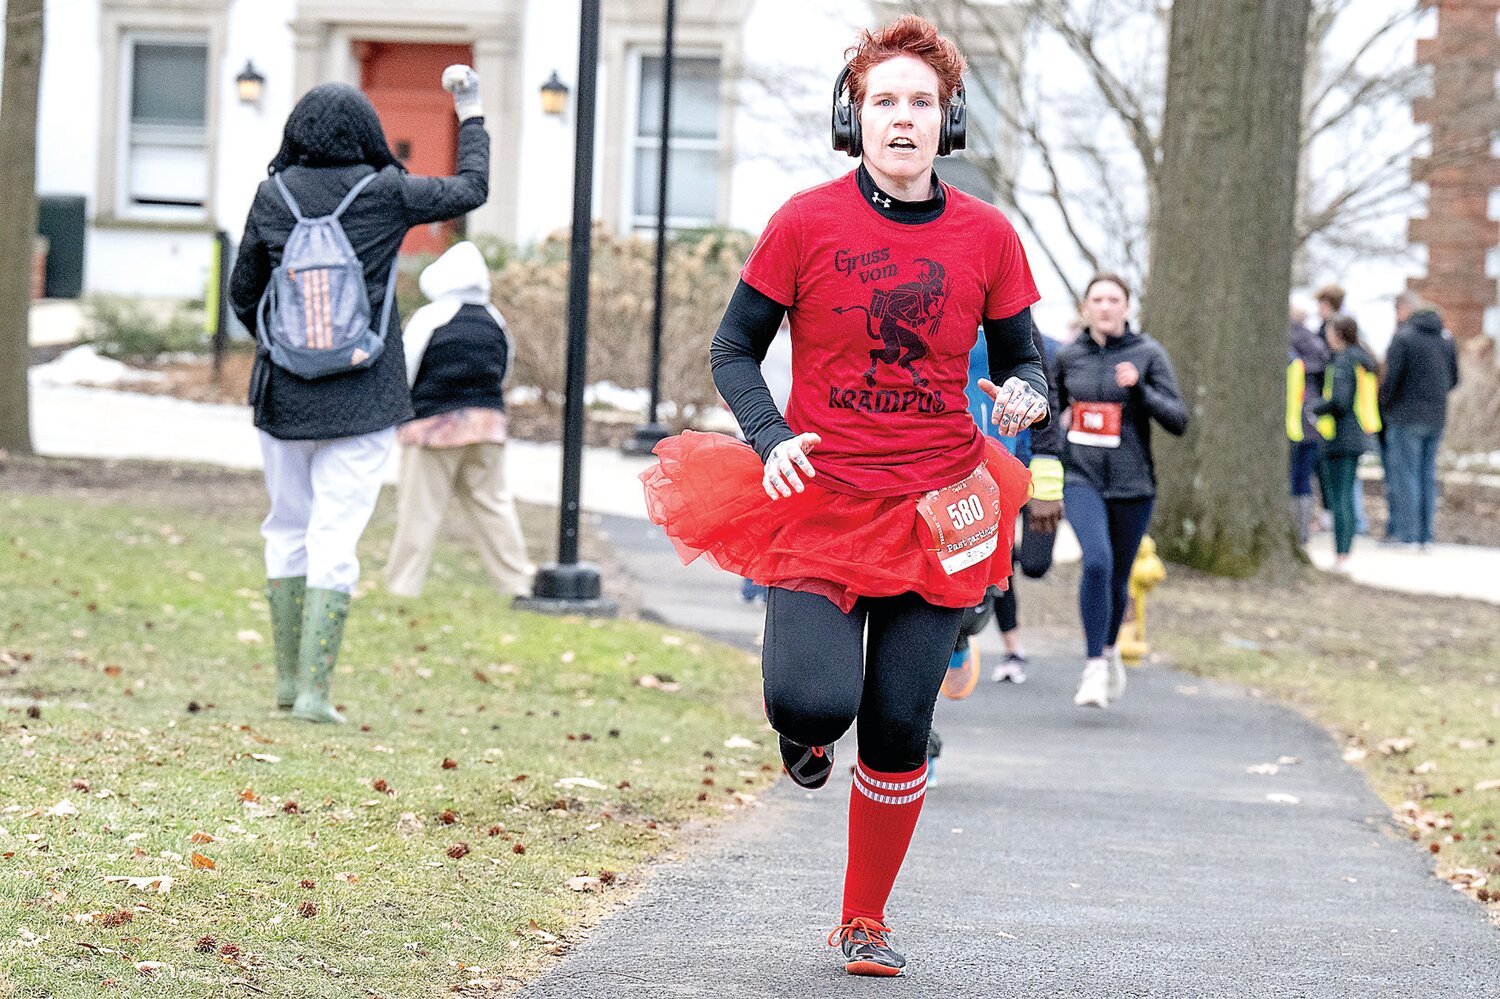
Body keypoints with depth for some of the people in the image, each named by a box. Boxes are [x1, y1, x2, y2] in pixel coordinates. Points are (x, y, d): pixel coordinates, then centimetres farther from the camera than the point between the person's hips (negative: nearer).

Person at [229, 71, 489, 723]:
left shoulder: (274, 196, -3)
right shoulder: (384, 193, -7)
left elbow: (243, 295, 6)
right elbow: (470, 190, 8)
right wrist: (470, 112, 20)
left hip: (285, 396, 2)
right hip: (363, 401, -2)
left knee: (288, 529, 17)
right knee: (335, 539, -2)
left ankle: (288, 677, 23)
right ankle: (314, 689, -6)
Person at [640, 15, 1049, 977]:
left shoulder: (987, 236, 2)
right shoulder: (807, 223, -4)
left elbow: (1021, 360, 13)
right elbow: (735, 350, 4)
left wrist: (1027, 393, -11)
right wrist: (771, 440, -13)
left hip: (933, 513, 2)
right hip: (820, 501, -2)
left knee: (899, 735, 2)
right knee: (816, 704, -20)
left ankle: (866, 923, 22)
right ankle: (807, 735, 21)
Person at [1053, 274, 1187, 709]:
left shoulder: (1147, 354, -2)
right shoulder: (1068, 356, 5)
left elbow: (1178, 421, -7)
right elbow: (1055, 405, 25)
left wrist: (1140, 390, -21)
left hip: (1132, 483, 0)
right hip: (1081, 479, 0)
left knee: (1118, 577, 12)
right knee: (1097, 562, -23)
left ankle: (1109, 649, 41)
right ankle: (1095, 667, -18)